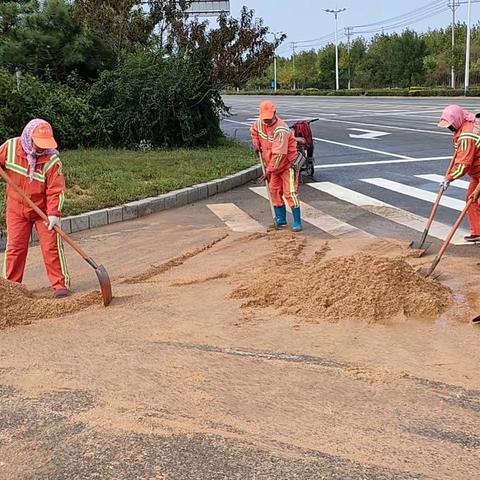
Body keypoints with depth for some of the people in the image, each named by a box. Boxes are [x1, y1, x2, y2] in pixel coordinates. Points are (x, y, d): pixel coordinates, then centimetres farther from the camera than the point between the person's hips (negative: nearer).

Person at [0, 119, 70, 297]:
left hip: (43, 210, -2)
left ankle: (60, 284, 5)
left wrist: (54, 213, -29)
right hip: (16, 209, 3)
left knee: (52, 246, -4)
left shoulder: (51, 160, -20)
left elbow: (56, 189, -20)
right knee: (15, 247, 6)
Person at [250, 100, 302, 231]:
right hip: (272, 165, 8)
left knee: (290, 193, -12)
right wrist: (256, 144, 3)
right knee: (274, 191, 11)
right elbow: (253, 130, 21)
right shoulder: (259, 123, -5)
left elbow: (278, 154, -32)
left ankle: (297, 222, -8)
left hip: (287, 164, -8)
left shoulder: (281, 130, -30)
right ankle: (280, 219, 22)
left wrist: (269, 170, -28)